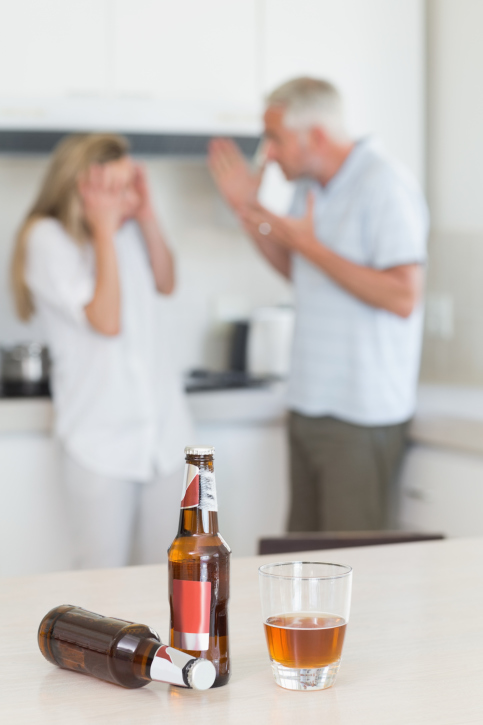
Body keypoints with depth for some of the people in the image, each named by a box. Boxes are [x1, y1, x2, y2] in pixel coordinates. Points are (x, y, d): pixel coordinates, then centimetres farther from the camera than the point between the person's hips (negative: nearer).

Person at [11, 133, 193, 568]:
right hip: (102, 441, -5)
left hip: (164, 431, 5)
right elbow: (106, 320, -20)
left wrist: (147, 216, 4)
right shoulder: (48, 238, -11)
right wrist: (104, 230, -17)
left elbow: (165, 284, 19)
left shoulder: (127, 229, 3)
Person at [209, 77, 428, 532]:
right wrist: (248, 210, 13)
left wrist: (310, 245, -19)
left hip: (362, 417, -8)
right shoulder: (310, 187, 12)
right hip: (310, 407, 9)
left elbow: (403, 298, -23)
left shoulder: (384, 187, -15)